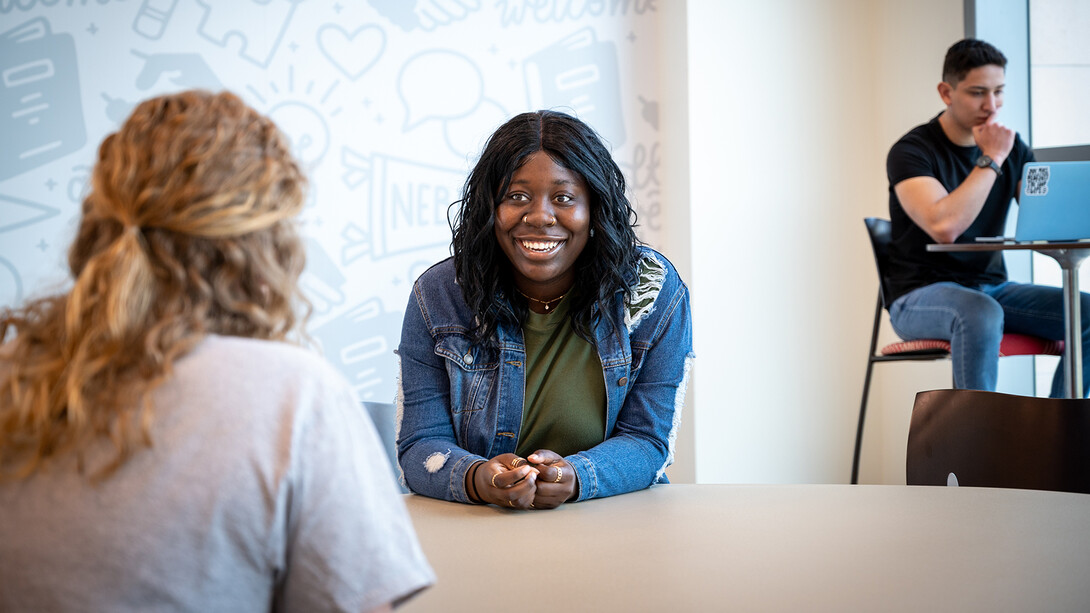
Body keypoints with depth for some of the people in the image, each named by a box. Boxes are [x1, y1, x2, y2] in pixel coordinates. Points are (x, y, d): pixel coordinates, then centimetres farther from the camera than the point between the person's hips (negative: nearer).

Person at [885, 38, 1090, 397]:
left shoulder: (1012, 147, 10)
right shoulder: (911, 151, -10)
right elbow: (944, 227, -27)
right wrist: (990, 160, -19)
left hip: (993, 289, 6)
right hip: (922, 296, -6)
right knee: (980, 314, -39)